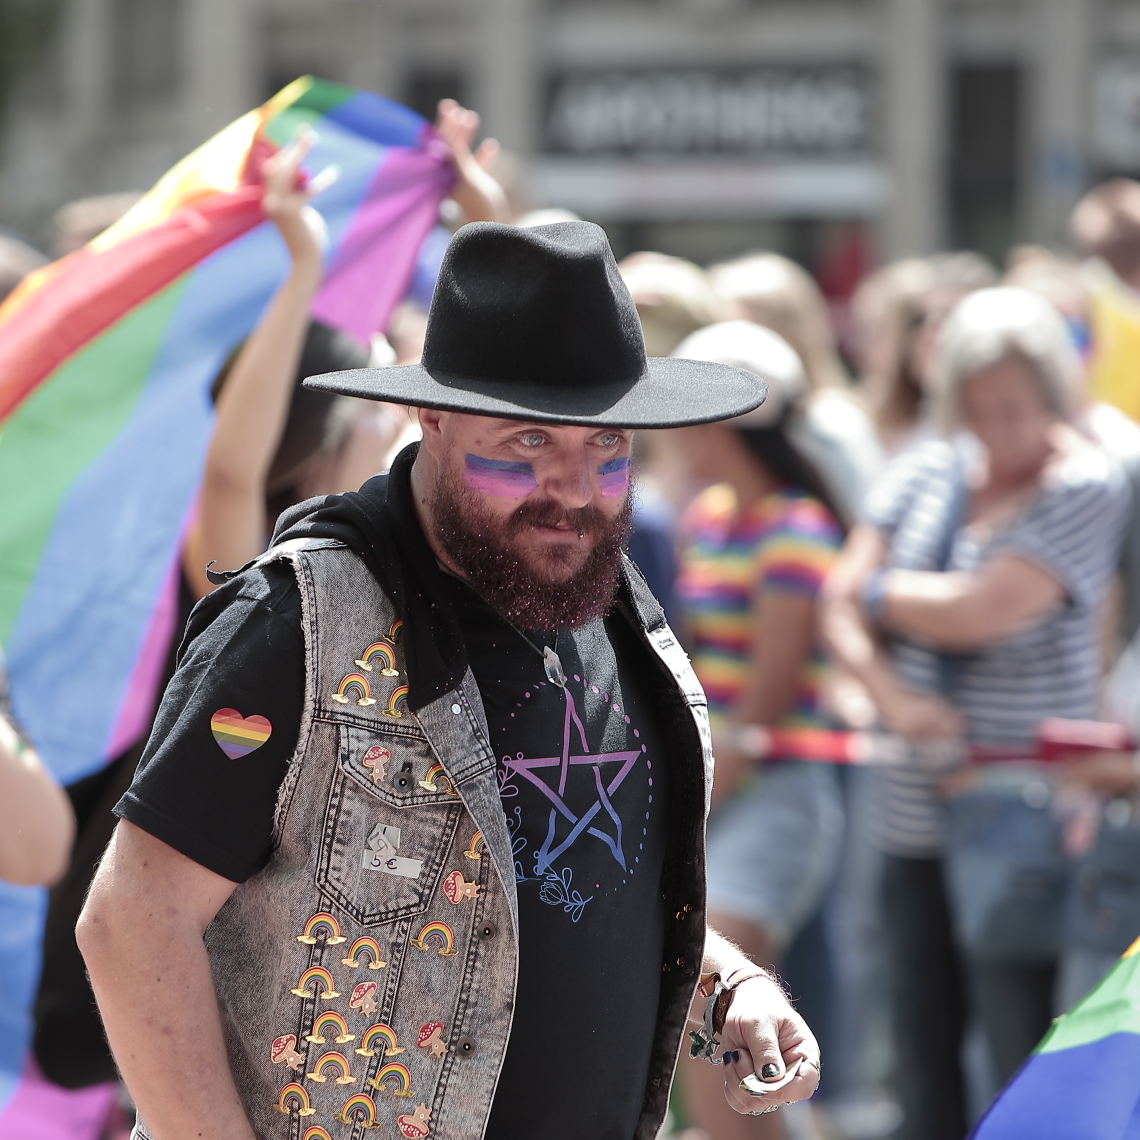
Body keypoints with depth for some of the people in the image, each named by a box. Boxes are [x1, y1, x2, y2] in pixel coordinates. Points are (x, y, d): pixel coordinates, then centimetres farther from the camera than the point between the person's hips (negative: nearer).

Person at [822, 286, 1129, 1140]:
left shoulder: (1085, 486, -8)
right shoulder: (926, 474, 9)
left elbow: (979, 613, -17)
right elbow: (841, 606, 5)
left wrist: (884, 591, 0)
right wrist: (893, 696, -12)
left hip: (1016, 807, -6)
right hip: (915, 805, 6)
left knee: (1023, 1041, -9)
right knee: (923, 1045, 9)